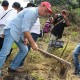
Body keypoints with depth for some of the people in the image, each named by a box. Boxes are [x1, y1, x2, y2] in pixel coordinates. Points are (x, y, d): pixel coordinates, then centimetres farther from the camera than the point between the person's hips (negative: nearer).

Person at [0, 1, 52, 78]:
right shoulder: (31, 11, -21)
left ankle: (12, 68, 20)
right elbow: (24, 29, -27)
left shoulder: (36, 14, 12)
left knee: (24, 50, 14)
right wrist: (33, 43, -25)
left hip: (18, 33, 11)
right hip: (11, 30, -11)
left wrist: (26, 38, 6)